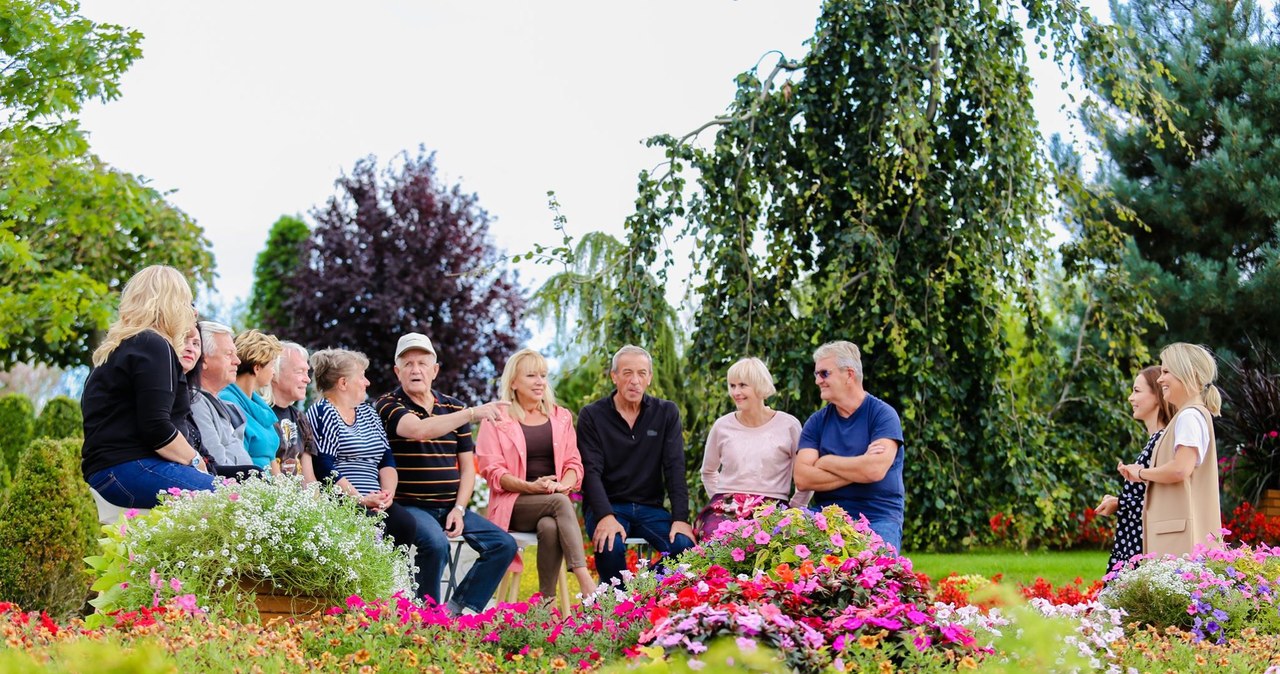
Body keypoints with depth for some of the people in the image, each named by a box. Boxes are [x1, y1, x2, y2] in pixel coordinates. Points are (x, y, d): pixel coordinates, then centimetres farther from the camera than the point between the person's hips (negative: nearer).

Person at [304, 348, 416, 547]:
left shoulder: (368, 413, 23)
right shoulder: (322, 414, 0)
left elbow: (387, 461, 17)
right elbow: (326, 468, -11)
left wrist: (388, 493, -3)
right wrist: (360, 499, -19)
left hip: (375, 505, 6)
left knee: (405, 522, -22)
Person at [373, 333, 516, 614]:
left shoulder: (453, 407, 13)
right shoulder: (389, 405, -3)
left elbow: (467, 465, 13)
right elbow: (418, 429, -26)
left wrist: (459, 509, -2)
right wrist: (472, 413, -28)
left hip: (450, 507, 6)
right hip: (409, 505, -6)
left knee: (504, 544, -9)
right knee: (436, 543, -34)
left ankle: (458, 610, -7)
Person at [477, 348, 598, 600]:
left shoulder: (561, 417, 17)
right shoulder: (496, 420, 5)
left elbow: (574, 463, 10)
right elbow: (493, 471, -4)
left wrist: (563, 485, -14)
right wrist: (531, 487, -20)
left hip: (555, 499, 3)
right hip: (514, 504, -3)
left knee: (550, 527, -35)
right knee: (560, 502, -35)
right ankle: (586, 583, -46)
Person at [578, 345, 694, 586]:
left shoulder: (667, 413, 7)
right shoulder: (591, 416, 1)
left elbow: (675, 468, 0)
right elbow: (591, 471, -8)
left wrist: (681, 518, -14)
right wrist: (606, 516, -25)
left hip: (651, 508, 2)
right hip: (607, 506, -2)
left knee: (684, 545, -26)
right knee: (612, 546, -34)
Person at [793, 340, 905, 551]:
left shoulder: (883, 414, -1)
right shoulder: (817, 422, 11)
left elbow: (875, 469, -17)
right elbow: (802, 478, -3)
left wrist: (827, 462, -3)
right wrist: (857, 470, -10)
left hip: (878, 519, -3)